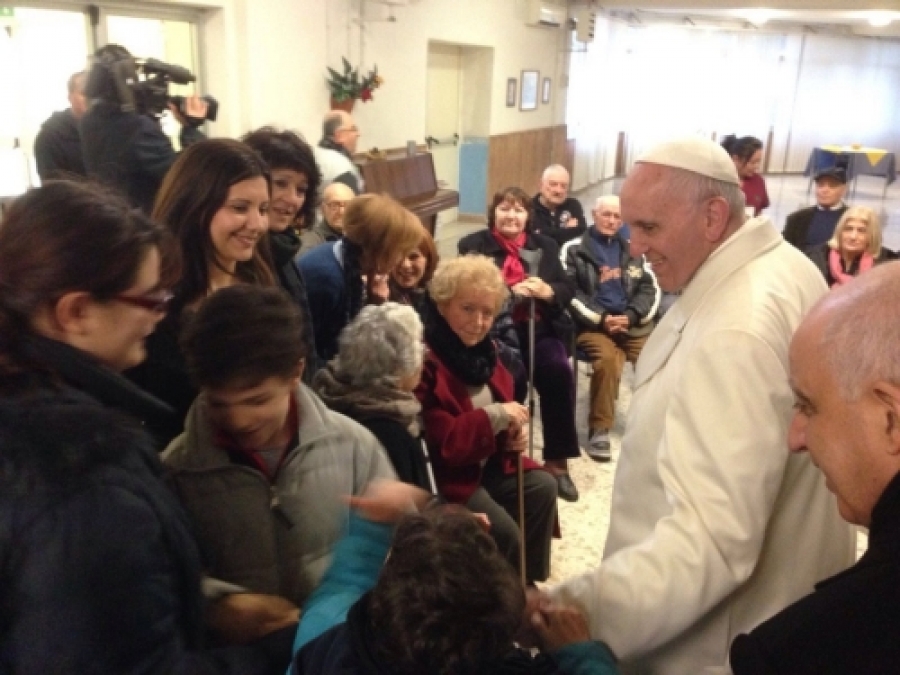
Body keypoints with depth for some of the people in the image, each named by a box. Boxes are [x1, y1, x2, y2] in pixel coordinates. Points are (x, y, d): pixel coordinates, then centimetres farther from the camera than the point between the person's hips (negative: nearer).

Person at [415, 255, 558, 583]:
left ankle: (531, 583, 14)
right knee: (502, 531, -18)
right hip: (445, 473, -9)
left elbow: (500, 407, 18)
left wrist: (513, 433, -5)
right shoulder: (425, 360, -26)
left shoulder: (482, 349, 5)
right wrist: (495, 417, -28)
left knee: (543, 486, -1)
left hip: (489, 464, 9)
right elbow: (437, 442, -29)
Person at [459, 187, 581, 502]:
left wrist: (548, 291, -10)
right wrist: (510, 291, -17)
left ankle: (557, 461, -13)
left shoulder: (545, 246, 19)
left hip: (540, 327, 3)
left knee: (559, 371, -26)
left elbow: (568, 288, 13)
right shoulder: (474, 245, 9)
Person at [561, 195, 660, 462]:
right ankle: (599, 429, -18)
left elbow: (650, 289, 12)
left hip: (633, 322, 4)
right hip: (593, 323, -4)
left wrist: (631, 316, -7)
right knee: (607, 358, -33)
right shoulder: (574, 249, 6)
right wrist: (601, 318, -13)